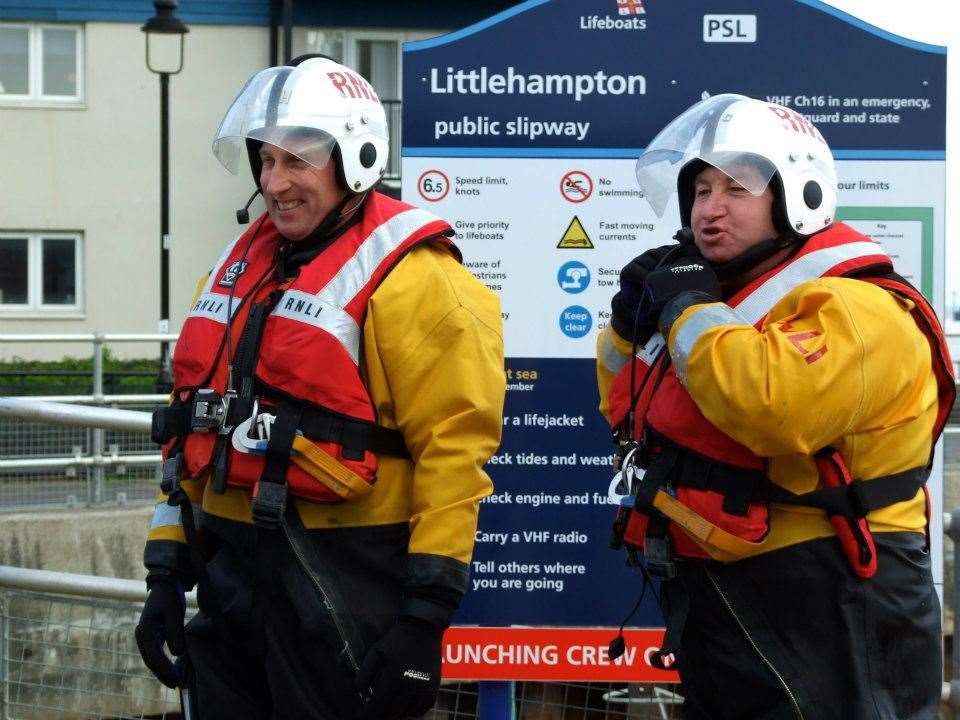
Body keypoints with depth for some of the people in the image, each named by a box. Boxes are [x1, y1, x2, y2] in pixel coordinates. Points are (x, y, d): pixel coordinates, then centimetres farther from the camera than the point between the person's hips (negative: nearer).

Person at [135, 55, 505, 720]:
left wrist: (426, 613, -19)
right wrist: (168, 571, 15)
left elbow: (453, 445, -16)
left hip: (344, 583, -8)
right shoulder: (245, 262, 14)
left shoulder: (405, 277, -11)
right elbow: (198, 424, 19)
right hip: (230, 572, 8)